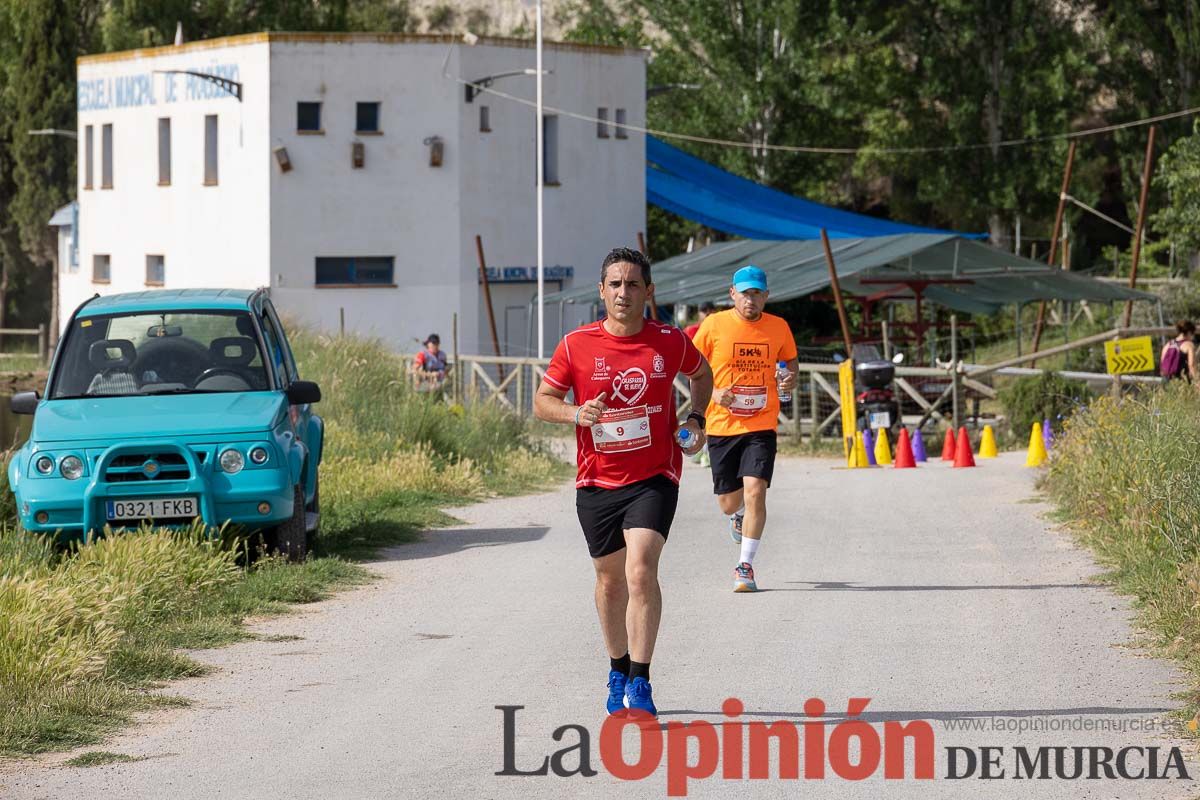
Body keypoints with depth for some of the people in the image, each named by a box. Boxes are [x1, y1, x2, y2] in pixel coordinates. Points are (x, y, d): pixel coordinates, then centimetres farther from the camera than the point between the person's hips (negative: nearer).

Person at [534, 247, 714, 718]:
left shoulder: (670, 342, -2)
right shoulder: (577, 345, -5)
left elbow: (702, 374, 20)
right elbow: (542, 401, 3)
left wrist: (696, 419, 4)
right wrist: (576, 413, -17)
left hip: (653, 478, -2)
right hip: (596, 483, 2)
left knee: (641, 571, -19)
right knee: (610, 580, 14)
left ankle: (639, 684, -17)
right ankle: (618, 671, 34)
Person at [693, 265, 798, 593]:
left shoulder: (779, 328, 3)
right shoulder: (714, 325, -4)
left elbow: (790, 360, 20)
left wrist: (791, 378, -3)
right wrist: (713, 393, -13)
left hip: (761, 426, 0)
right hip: (722, 426, 0)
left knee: (754, 490, -17)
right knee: (729, 502, 8)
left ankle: (745, 566, -7)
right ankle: (738, 516, 48)